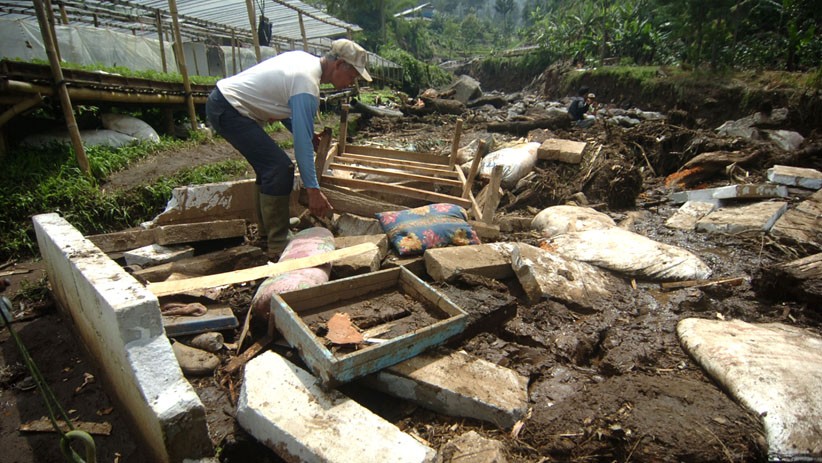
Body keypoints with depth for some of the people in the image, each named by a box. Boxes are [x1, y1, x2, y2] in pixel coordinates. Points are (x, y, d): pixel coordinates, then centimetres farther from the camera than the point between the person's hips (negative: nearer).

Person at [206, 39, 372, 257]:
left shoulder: (305, 59, 7)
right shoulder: (308, 83, -22)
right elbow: (302, 141, -26)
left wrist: (305, 132, 7)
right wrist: (313, 190, -24)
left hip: (222, 101, 11)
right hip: (228, 110, -11)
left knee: (269, 166, 15)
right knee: (280, 168, -15)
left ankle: (267, 234, 24)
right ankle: (278, 245, -9)